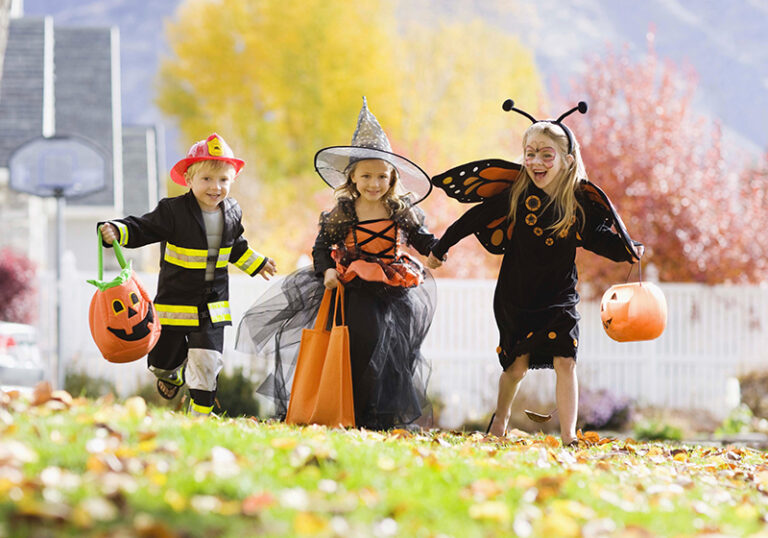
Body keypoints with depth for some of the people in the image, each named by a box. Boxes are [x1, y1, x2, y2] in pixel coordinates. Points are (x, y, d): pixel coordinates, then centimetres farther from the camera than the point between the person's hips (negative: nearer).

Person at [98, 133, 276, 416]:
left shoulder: (231, 212, 1)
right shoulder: (173, 212, -16)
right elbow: (142, 228, -15)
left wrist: (256, 262, 33)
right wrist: (116, 231, -35)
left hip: (211, 307, 2)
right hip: (175, 301, -2)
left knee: (207, 361, -7)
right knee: (163, 359, 11)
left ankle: (200, 413, 8)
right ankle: (172, 372, 49)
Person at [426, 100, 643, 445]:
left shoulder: (581, 201, -9)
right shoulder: (516, 193, -11)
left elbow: (597, 237, 5)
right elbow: (475, 218, -1)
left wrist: (627, 251, -11)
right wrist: (440, 249, 7)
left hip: (559, 297, 0)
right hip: (516, 296, 0)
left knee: (564, 361, -10)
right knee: (517, 363, 5)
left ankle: (568, 436, -3)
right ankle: (499, 420, 31)